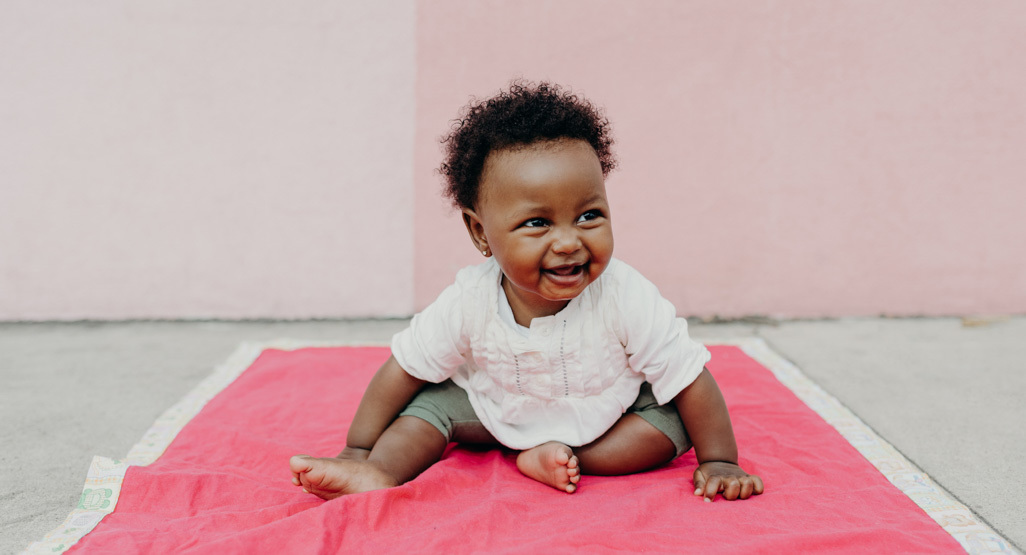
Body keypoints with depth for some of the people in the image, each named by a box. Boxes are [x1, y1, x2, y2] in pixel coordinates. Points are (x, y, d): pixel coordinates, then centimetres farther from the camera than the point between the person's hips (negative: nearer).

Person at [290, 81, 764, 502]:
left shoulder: (626, 299, -34)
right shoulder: (468, 303, -30)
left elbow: (689, 378, -23)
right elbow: (405, 367, -16)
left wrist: (718, 462, -19)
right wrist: (357, 448, -13)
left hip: (606, 416, 0)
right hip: (499, 413, 1)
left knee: (672, 419, -22)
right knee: (434, 399, -16)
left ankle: (568, 456, -23)